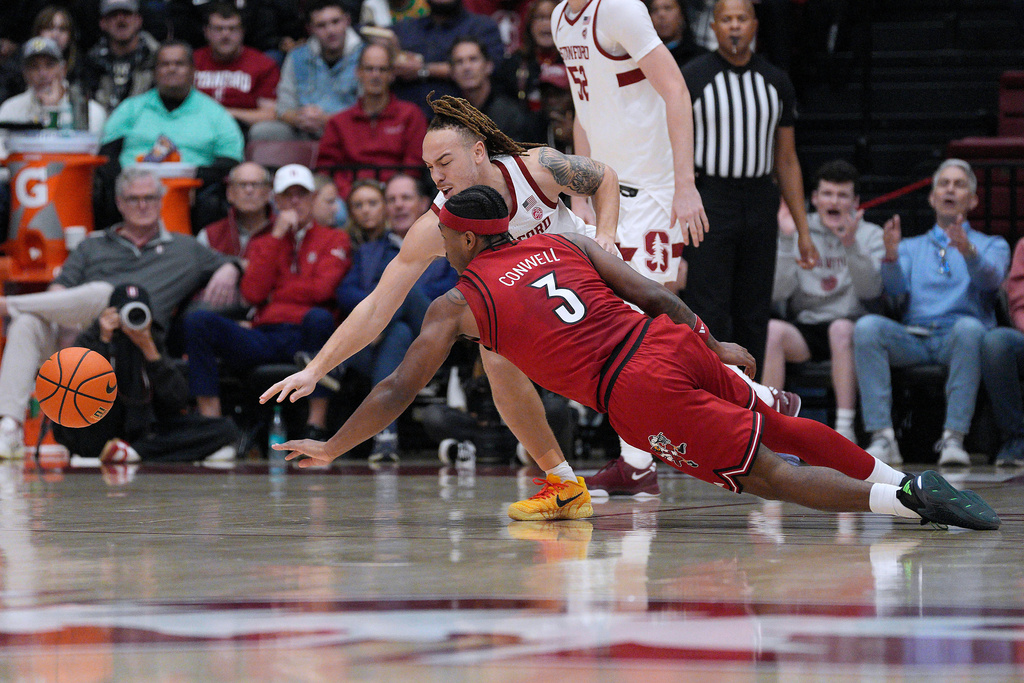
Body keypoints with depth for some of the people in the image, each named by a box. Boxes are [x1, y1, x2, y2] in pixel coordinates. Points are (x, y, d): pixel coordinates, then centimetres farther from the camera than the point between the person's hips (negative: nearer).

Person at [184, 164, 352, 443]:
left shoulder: (334, 239, 15)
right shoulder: (262, 242, 23)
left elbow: (322, 289, -4)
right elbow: (252, 293, 2)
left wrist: (274, 292, 5)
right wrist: (277, 237, 3)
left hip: (305, 336, -3)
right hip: (265, 338, 3)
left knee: (319, 317, -40)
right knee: (197, 320, -21)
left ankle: (317, 424, -35)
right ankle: (210, 422, -26)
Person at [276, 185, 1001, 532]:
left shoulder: (457, 304, 9)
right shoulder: (564, 243, 20)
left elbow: (398, 391, 11)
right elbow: (653, 295, 16)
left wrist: (329, 449, 20)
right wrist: (714, 345, 27)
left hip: (637, 394, -5)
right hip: (674, 341, 5)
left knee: (764, 473, -3)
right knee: (776, 427, 25)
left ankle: (904, 498, -18)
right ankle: (893, 476, 24)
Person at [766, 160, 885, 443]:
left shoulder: (870, 235, 10)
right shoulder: (798, 232, 12)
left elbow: (871, 290, -9)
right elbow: (777, 292, -3)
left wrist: (851, 246, -23)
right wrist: (786, 240, -12)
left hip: (851, 327, -1)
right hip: (803, 328, 1)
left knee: (841, 327, -36)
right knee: (771, 329, -31)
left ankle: (845, 428, -36)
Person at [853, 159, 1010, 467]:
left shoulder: (991, 245, 20)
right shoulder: (911, 247, 28)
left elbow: (990, 279, -5)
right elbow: (896, 290, 6)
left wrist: (968, 252, -27)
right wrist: (890, 254, -16)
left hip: (956, 338, -2)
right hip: (913, 338, 2)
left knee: (970, 328, -38)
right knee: (867, 326, -28)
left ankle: (953, 438, -41)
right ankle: (882, 438, -36)